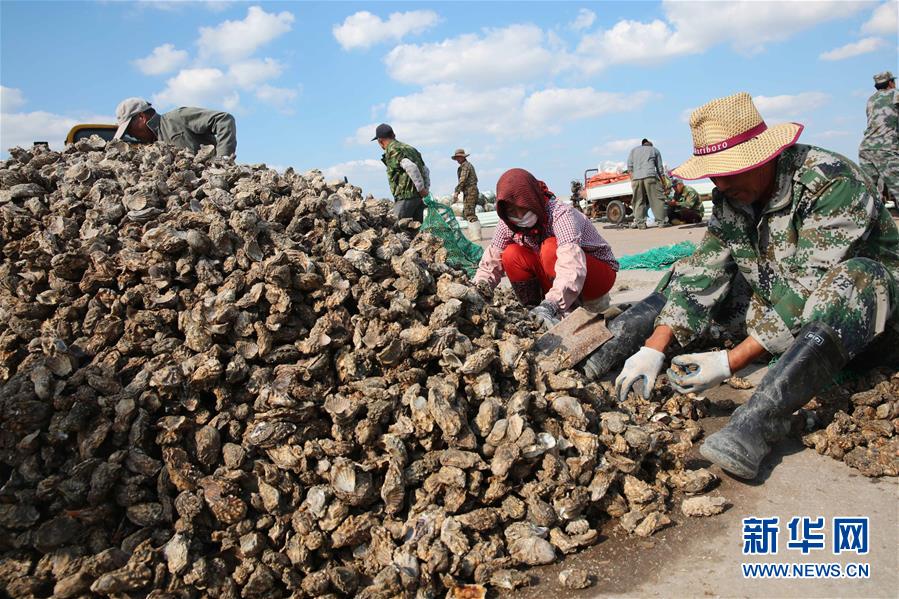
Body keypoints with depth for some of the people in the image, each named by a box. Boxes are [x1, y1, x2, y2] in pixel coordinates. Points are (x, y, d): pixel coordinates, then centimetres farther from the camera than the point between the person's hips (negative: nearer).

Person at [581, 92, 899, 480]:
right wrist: (653, 349, -21)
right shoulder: (729, 198, -4)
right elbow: (700, 275, -10)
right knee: (691, 273, -1)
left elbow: (807, 292, -30)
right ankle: (607, 347, -14)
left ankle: (757, 419, -52)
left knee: (852, 280, -38)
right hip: (786, 318, 6)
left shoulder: (831, 182, -24)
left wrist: (731, 362, -34)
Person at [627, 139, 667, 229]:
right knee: (656, 199, -1)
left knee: (639, 201, 4)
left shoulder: (633, 150, 25)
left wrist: (632, 180, 10)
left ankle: (640, 223, -1)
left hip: (636, 178, 2)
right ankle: (661, 221, -5)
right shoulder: (655, 150, 22)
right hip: (650, 176, -2)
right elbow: (660, 168, 18)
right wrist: (664, 183, 19)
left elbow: (629, 166, 12)